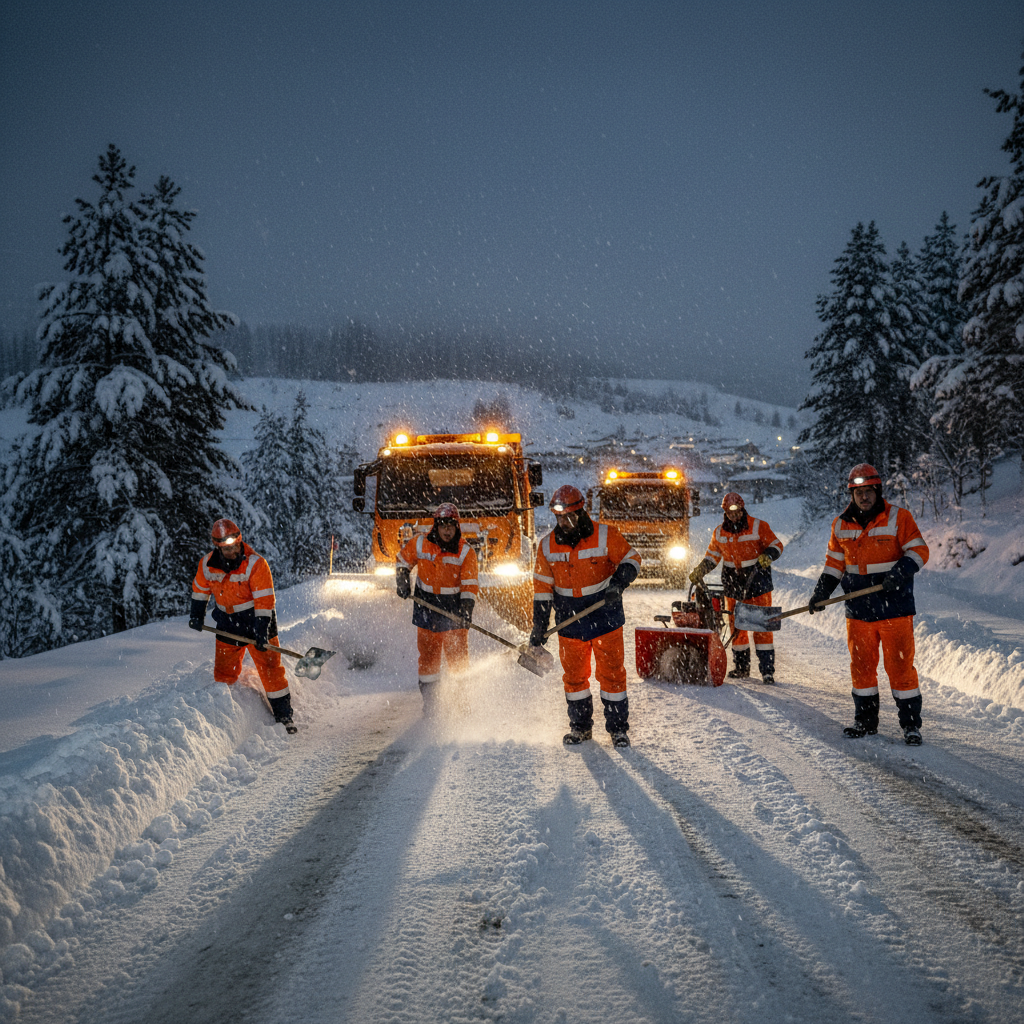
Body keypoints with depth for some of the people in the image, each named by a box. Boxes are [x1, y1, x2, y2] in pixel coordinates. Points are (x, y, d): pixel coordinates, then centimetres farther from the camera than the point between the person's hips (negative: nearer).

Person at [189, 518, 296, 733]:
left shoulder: (255, 564, -21)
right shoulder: (208, 564, -7)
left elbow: (265, 601, -22)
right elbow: (200, 589, 15)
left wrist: (262, 633, -27)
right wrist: (197, 614, 13)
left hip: (257, 622, -4)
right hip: (228, 626, 4)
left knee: (270, 668, -5)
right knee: (223, 674, 9)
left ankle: (283, 715, 4)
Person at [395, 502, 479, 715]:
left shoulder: (466, 552, -8)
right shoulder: (420, 544, -5)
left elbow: (469, 585, -11)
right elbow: (403, 561, 14)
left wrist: (466, 609, -23)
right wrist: (402, 582, 2)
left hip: (454, 606, -1)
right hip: (427, 605, 1)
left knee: (458, 654, -3)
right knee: (428, 652, 5)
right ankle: (429, 697, 14)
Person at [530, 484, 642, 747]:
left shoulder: (604, 536, -9)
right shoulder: (548, 546, 1)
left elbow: (631, 559, -1)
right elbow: (543, 587, 6)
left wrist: (619, 582, -20)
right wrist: (539, 626, 4)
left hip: (605, 618, -3)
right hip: (570, 622, 3)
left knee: (611, 672, 1)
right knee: (574, 675, 9)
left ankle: (618, 727, 14)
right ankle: (580, 727, 24)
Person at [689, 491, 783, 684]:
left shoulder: (758, 526, -4)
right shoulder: (719, 532, 9)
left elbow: (776, 545, 0)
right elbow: (712, 556, 18)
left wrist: (768, 556, -20)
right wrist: (700, 571, 6)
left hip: (758, 583, -4)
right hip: (733, 585, 4)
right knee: (737, 627, 8)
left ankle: (767, 670, -5)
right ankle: (741, 668, 18)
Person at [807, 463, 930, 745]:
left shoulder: (898, 518, -2)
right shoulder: (841, 525, 10)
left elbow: (919, 551, -5)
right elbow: (834, 563, 17)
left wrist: (901, 571, -22)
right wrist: (821, 591, 5)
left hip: (895, 606, -4)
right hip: (859, 609, 4)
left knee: (900, 665, -3)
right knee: (861, 665, 10)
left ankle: (911, 723, 6)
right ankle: (865, 720, 21)